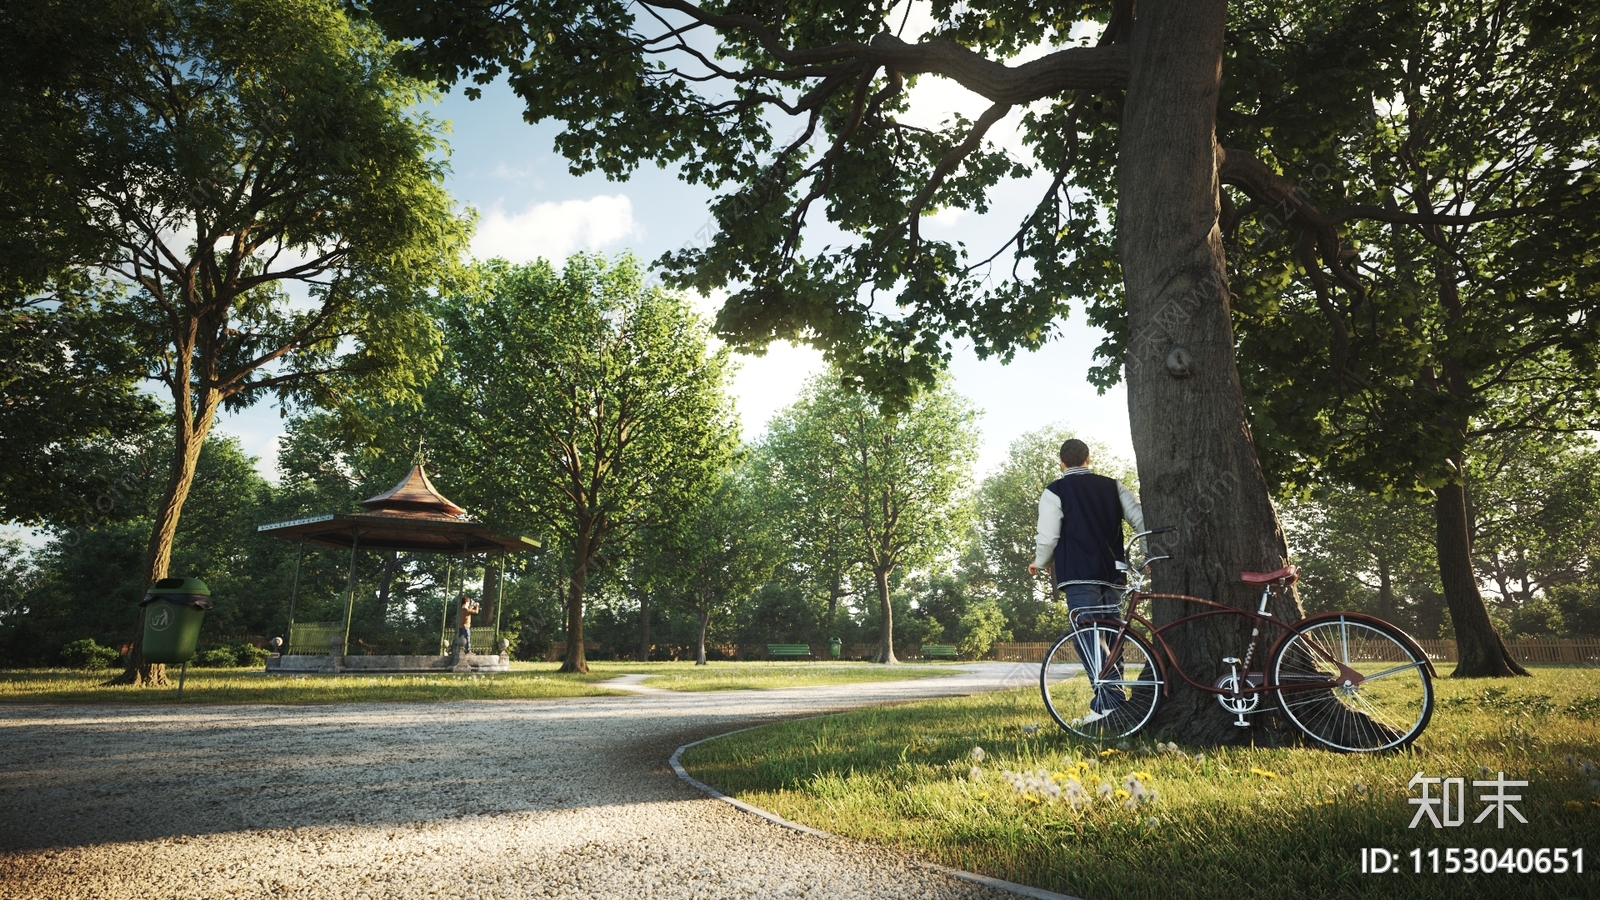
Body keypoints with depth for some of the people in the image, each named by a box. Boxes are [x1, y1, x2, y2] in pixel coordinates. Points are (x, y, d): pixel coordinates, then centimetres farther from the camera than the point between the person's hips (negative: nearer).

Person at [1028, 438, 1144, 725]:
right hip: (1113, 573, 6)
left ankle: (1109, 701, -18)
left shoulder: (1055, 492, -1)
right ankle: (1113, 699, 14)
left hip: (1079, 575, -6)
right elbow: (1141, 519, 8)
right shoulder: (1113, 486, 14)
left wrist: (1040, 564, 11)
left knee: (1086, 637, -8)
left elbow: (1048, 537, -6)